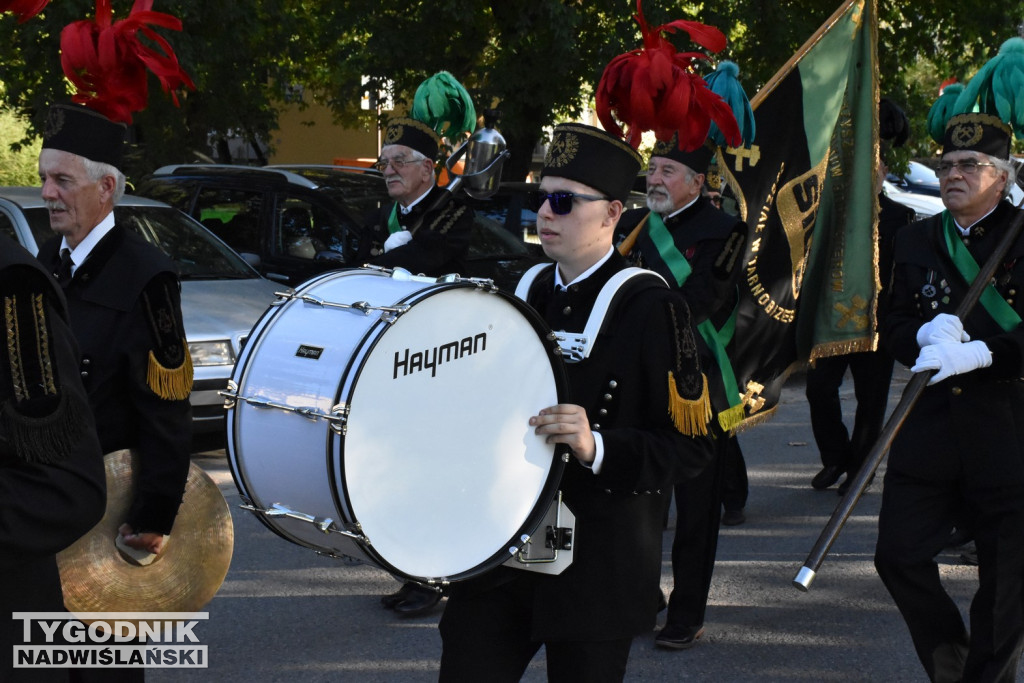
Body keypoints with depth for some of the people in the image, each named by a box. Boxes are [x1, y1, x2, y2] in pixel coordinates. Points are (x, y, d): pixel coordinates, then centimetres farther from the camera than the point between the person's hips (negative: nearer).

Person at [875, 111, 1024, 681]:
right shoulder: (916, 241, 12)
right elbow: (893, 324, 9)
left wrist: (977, 353, -23)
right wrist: (926, 335, -12)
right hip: (930, 426, 4)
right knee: (899, 556, 2)